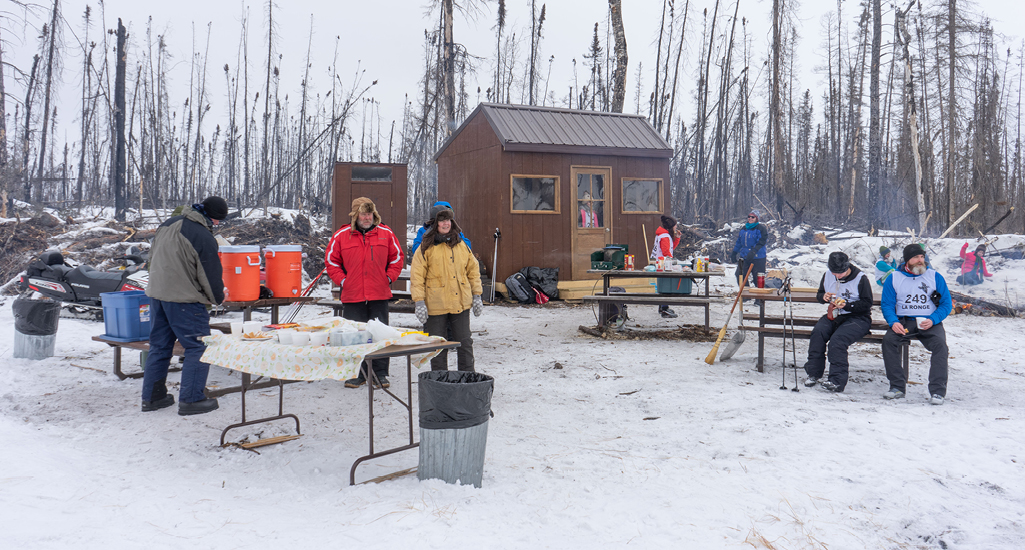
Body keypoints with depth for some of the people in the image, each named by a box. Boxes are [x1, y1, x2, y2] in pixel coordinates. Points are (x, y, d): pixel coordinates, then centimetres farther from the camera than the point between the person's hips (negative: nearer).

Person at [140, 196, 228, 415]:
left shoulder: (168, 223, 9)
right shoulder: (203, 237, -16)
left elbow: (153, 255, 20)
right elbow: (210, 275, -10)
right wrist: (218, 297, 8)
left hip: (156, 294, 8)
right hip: (184, 299, -8)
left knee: (159, 346, 17)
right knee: (198, 348, 1)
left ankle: (152, 396, 23)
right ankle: (191, 400, 1)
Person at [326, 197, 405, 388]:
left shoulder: (386, 233, 4)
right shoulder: (342, 236, 2)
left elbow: (397, 258, 12)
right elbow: (331, 261, 9)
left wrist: (388, 278, 2)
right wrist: (342, 280, -1)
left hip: (379, 295, 0)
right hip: (352, 296, 0)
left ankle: (381, 373, 13)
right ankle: (356, 374, 14)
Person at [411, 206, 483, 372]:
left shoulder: (462, 245, 9)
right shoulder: (426, 248, -3)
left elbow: (473, 270, 14)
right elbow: (417, 276, -5)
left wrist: (477, 296, 8)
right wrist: (419, 302, -13)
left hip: (461, 304, 3)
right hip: (436, 305, -3)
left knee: (465, 343, 8)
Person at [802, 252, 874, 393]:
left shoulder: (861, 279, -6)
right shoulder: (827, 276, 9)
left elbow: (867, 303, -7)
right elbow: (819, 294, 21)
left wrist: (847, 305, -22)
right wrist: (823, 297, -4)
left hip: (857, 317, -5)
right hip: (833, 316, 5)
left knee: (837, 339, -33)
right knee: (818, 332, -27)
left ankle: (837, 381, -31)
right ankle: (813, 373, -19)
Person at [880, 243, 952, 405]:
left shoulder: (935, 277, 8)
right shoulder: (894, 278, 9)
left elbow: (946, 304, 5)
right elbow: (887, 304, 6)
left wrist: (933, 320, -14)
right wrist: (893, 322, -15)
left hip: (930, 322, 0)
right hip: (903, 321, 0)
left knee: (940, 344, -30)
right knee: (888, 339, -28)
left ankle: (938, 390, -25)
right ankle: (897, 386, -21)